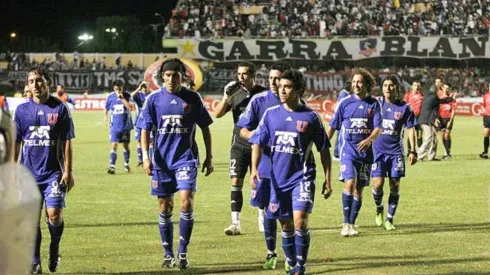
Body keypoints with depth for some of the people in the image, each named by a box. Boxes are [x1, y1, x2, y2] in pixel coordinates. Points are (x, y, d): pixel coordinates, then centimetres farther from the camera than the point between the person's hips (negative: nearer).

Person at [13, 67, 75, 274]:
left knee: (54, 214, -12)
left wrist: (68, 171, -5)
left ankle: (54, 248, 15)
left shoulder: (60, 108, -2)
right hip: (29, 172, 2)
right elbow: (16, 143, 9)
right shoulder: (22, 110, 4)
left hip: (53, 172, -2)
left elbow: (67, 142, -1)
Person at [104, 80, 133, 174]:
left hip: (126, 126, 0)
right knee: (114, 145, -11)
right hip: (115, 126, 0)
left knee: (126, 145, 12)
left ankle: (126, 164, 29)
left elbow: (130, 107, -22)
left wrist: (122, 98, -25)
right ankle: (112, 166, -15)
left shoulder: (127, 95, -6)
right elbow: (106, 109, 14)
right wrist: (105, 116, 14)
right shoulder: (110, 97, -2)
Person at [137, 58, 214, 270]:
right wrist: (145, 156, -9)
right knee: (165, 207, 7)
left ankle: (182, 252, -4)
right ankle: (168, 254, 19)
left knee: (186, 201, -15)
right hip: (162, 160, 1)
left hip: (186, 158, -1)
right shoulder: (154, 99, 0)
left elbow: (205, 128, 7)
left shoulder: (192, 98, 0)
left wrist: (209, 157, 6)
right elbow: (145, 129, 2)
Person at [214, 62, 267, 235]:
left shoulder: (264, 94, -2)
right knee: (236, 182, -7)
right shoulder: (235, 93, 4)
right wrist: (226, 96, -14)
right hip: (239, 145, 1)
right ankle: (235, 223, -9)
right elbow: (218, 114, -1)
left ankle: (262, 220, 21)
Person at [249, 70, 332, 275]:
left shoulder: (311, 117, -4)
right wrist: (254, 169, -11)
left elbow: (324, 149, 3)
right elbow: (258, 143, 4)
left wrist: (328, 179, 1)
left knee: (300, 221, -17)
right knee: (286, 225, 12)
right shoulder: (271, 114, 3)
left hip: (302, 177, -3)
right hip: (278, 178, 3)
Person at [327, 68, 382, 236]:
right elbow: (333, 126, 7)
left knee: (359, 190, 5)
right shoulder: (345, 103, 0)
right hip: (347, 150, -2)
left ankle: (352, 225, 16)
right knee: (349, 183, -20)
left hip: (365, 152, 2)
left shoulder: (374, 104, 2)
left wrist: (369, 139, -25)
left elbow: (378, 128, -5)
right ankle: (346, 223, -13)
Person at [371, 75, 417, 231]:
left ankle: (389, 218, 13)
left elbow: (410, 129, 4)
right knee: (378, 184, -11)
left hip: (396, 151, 1)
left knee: (395, 186, 1)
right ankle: (379, 209, 17)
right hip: (378, 149, -1)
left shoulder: (404, 107, -1)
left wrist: (413, 151, 0)